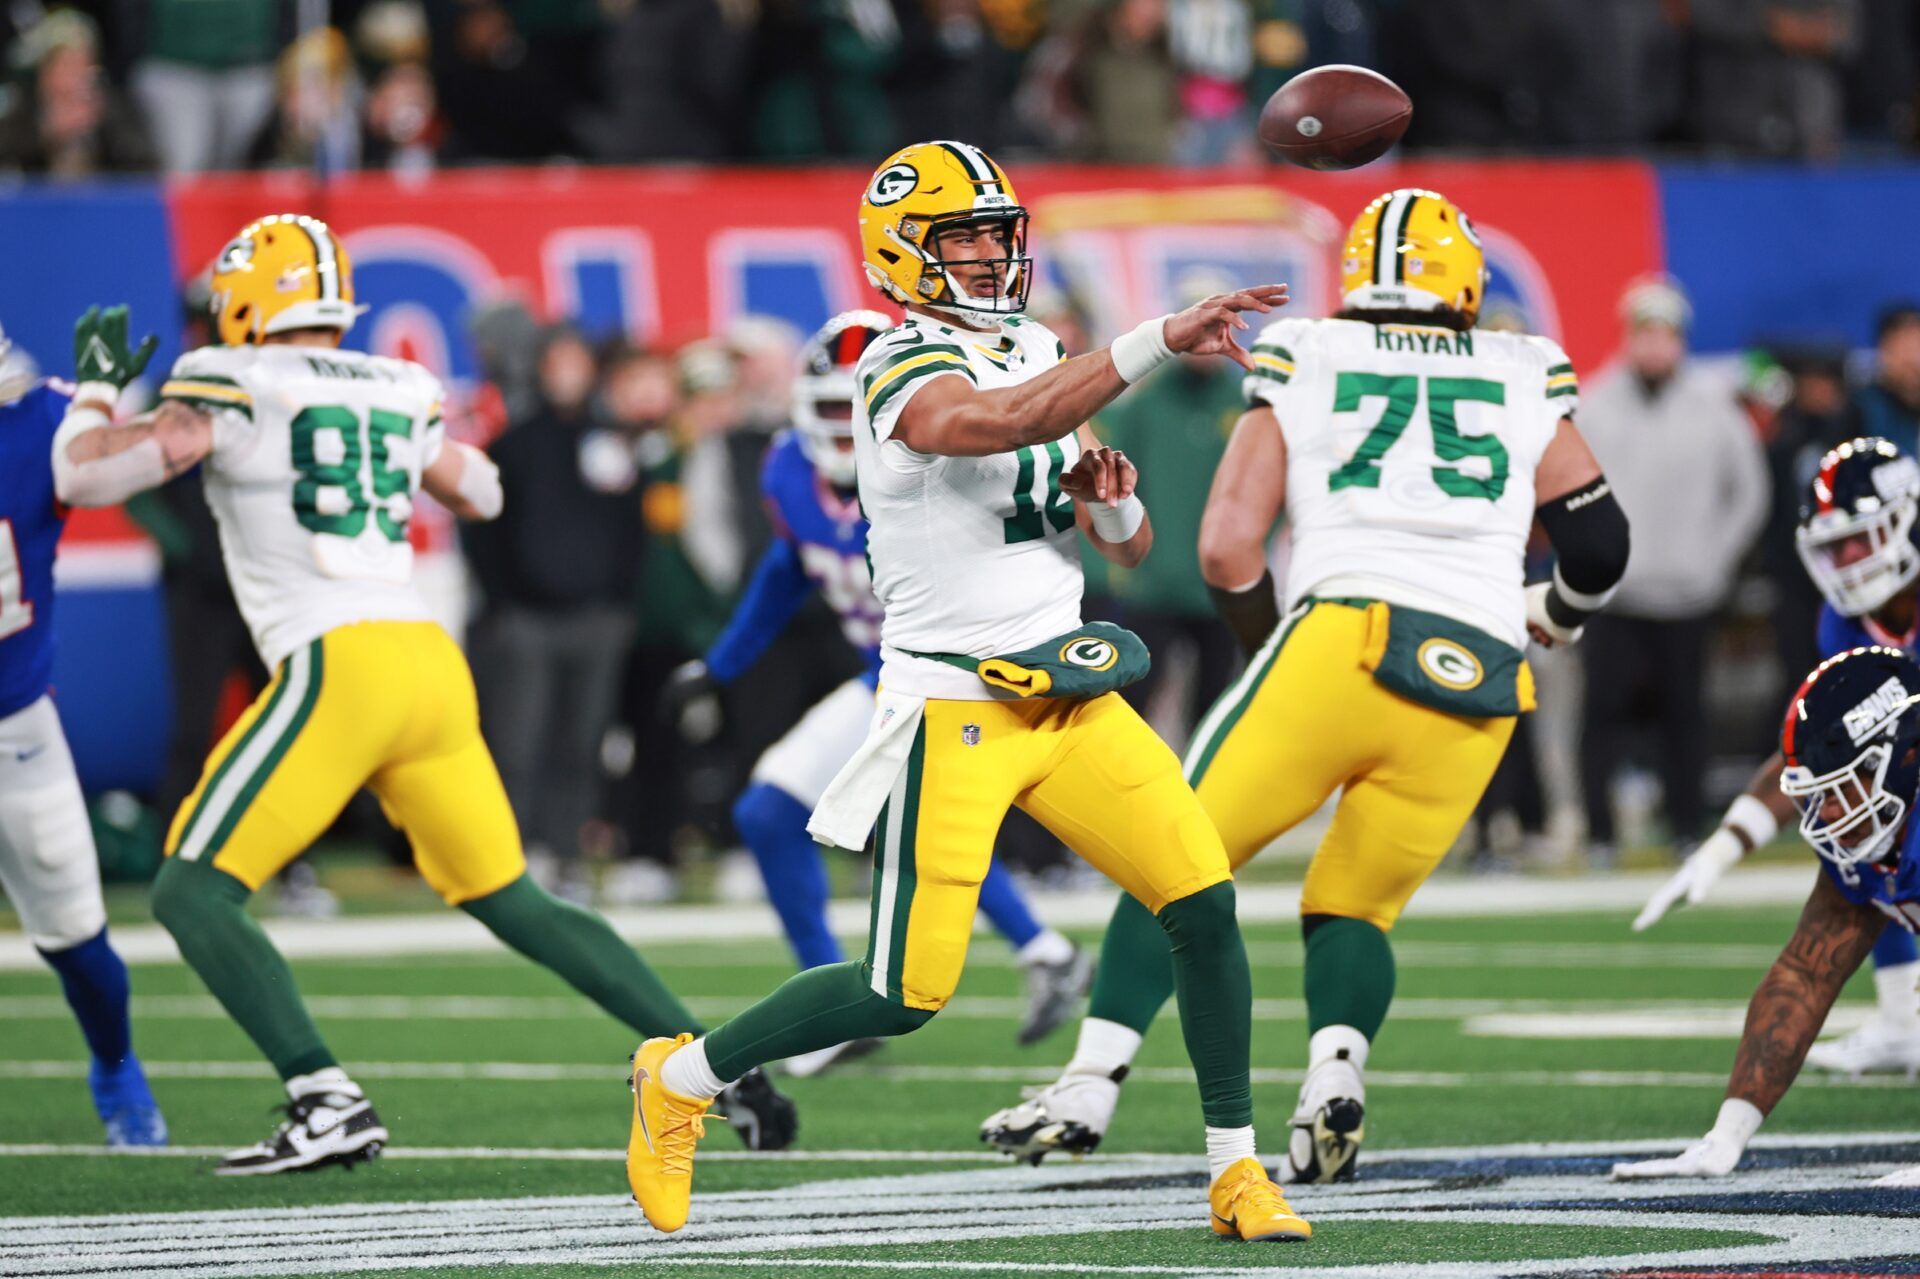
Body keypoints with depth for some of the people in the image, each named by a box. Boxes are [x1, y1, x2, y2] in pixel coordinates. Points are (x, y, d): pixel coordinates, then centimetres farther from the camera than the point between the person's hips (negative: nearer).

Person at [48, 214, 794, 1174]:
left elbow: (86, 477, -4)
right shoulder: (398, 391, 18)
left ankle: (328, 1102, -18)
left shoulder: (235, 386, 0)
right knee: (516, 905, 17)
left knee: (191, 891, -2)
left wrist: (97, 384, 15)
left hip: (338, 669, -7)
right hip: (432, 665, 7)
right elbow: (481, 495, 35)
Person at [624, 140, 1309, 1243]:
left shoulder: (1039, 355, 13)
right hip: (958, 709, -7)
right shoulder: (904, 374, -12)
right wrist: (1162, 341, -39)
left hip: (1075, 701, 7)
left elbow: (1132, 549, 18)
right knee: (906, 996, -6)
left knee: (1206, 906, -8)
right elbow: (1011, 423, -35)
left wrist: (1116, 502, -5)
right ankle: (682, 1079, 16)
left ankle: (1239, 1174, 2)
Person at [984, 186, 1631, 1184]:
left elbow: (1227, 549, 6)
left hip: (1345, 641, -2)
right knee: (1354, 905, 16)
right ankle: (1337, 1069, -12)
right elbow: (1600, 545, 21)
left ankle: (1090, 1085, -2)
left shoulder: (1301, 366, 14)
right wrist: (1552, 621, 42)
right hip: (1479, 683, 3)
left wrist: (1271, 643, 24)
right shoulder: (1524, 382, 20)